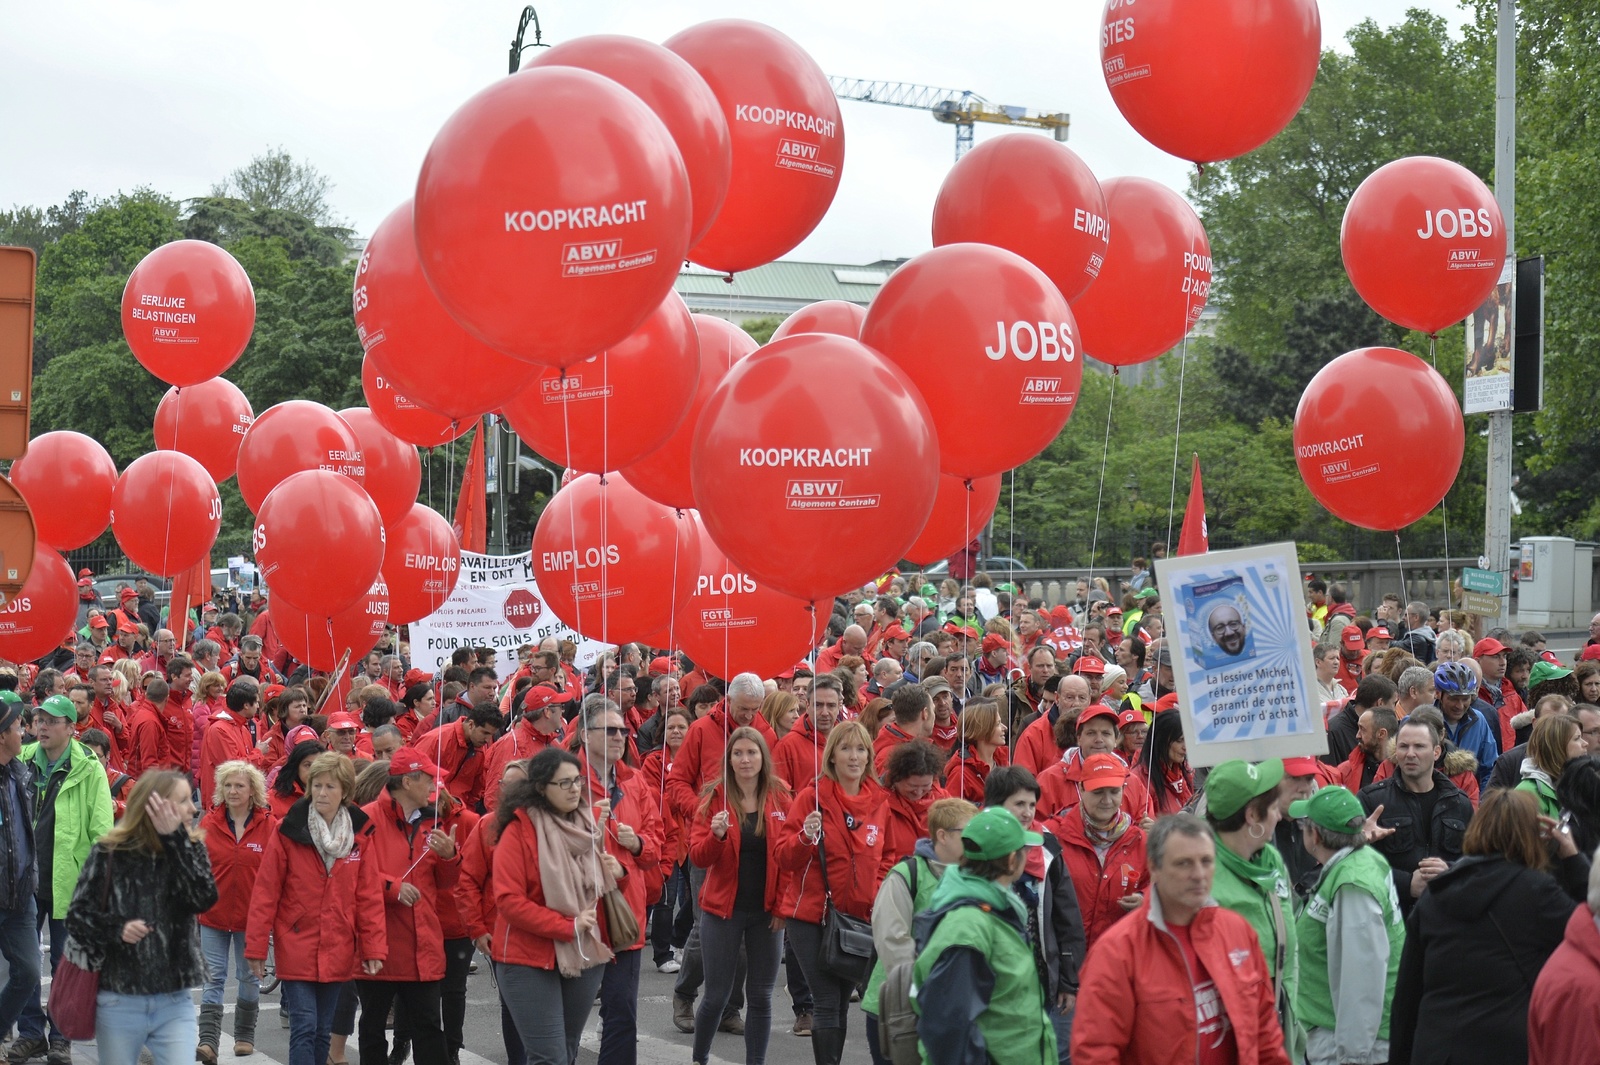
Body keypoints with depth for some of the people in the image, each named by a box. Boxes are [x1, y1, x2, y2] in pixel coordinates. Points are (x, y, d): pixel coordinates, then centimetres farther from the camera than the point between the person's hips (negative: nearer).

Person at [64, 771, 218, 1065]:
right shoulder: (109, 854, -5)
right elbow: (78, 916, -3)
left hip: (175, 1003, 2)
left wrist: (175, 840, -17)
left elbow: (204, 898, -14)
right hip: (118, 1003, -1)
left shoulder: (191, 849, 4)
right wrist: (117, 929, -22)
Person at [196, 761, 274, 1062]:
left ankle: (245, 1035, 31)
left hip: (252, 915, 0)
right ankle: (208, 1041, -9)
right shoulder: (209, 823, -2)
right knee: (214, 978, -4)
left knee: (249, 978, 14)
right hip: (213, 914, 0)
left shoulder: (269, 826, -6)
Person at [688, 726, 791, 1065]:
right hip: (723, 910, -1)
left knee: (761, 997, 6)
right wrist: (716, 835, -27)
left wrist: (783, 906, -5)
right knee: (716, 996, 2)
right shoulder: (715, 799, -3)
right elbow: (698, 857, -8)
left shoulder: (780, 799, 1)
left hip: (766, 913, 1)